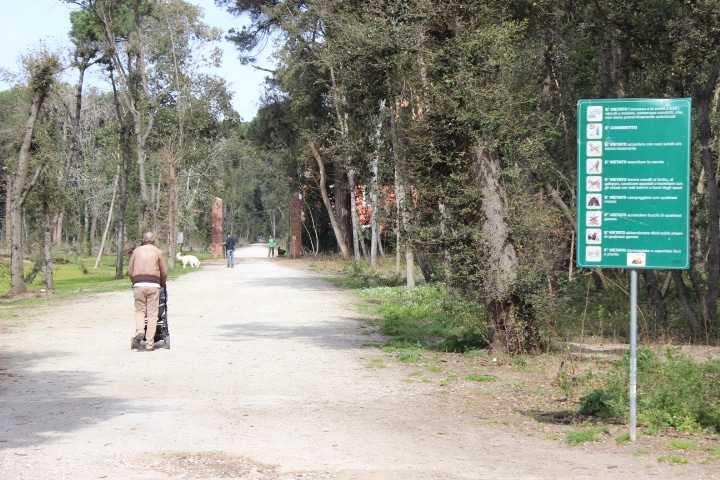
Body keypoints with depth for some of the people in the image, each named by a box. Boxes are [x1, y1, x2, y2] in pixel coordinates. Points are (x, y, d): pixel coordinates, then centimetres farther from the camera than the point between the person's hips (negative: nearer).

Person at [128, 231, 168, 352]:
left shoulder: (136, 251, 10)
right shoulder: (158, 252, 6)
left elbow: (130, 271, 10)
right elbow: (164, 272, 6)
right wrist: (162, 284, 23)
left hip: (138, 284, 1)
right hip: (153, 285, -1)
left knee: (139, 311, 13)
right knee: (152, 314, 1)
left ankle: (139, 331, -15)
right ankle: (149, 344, -2)